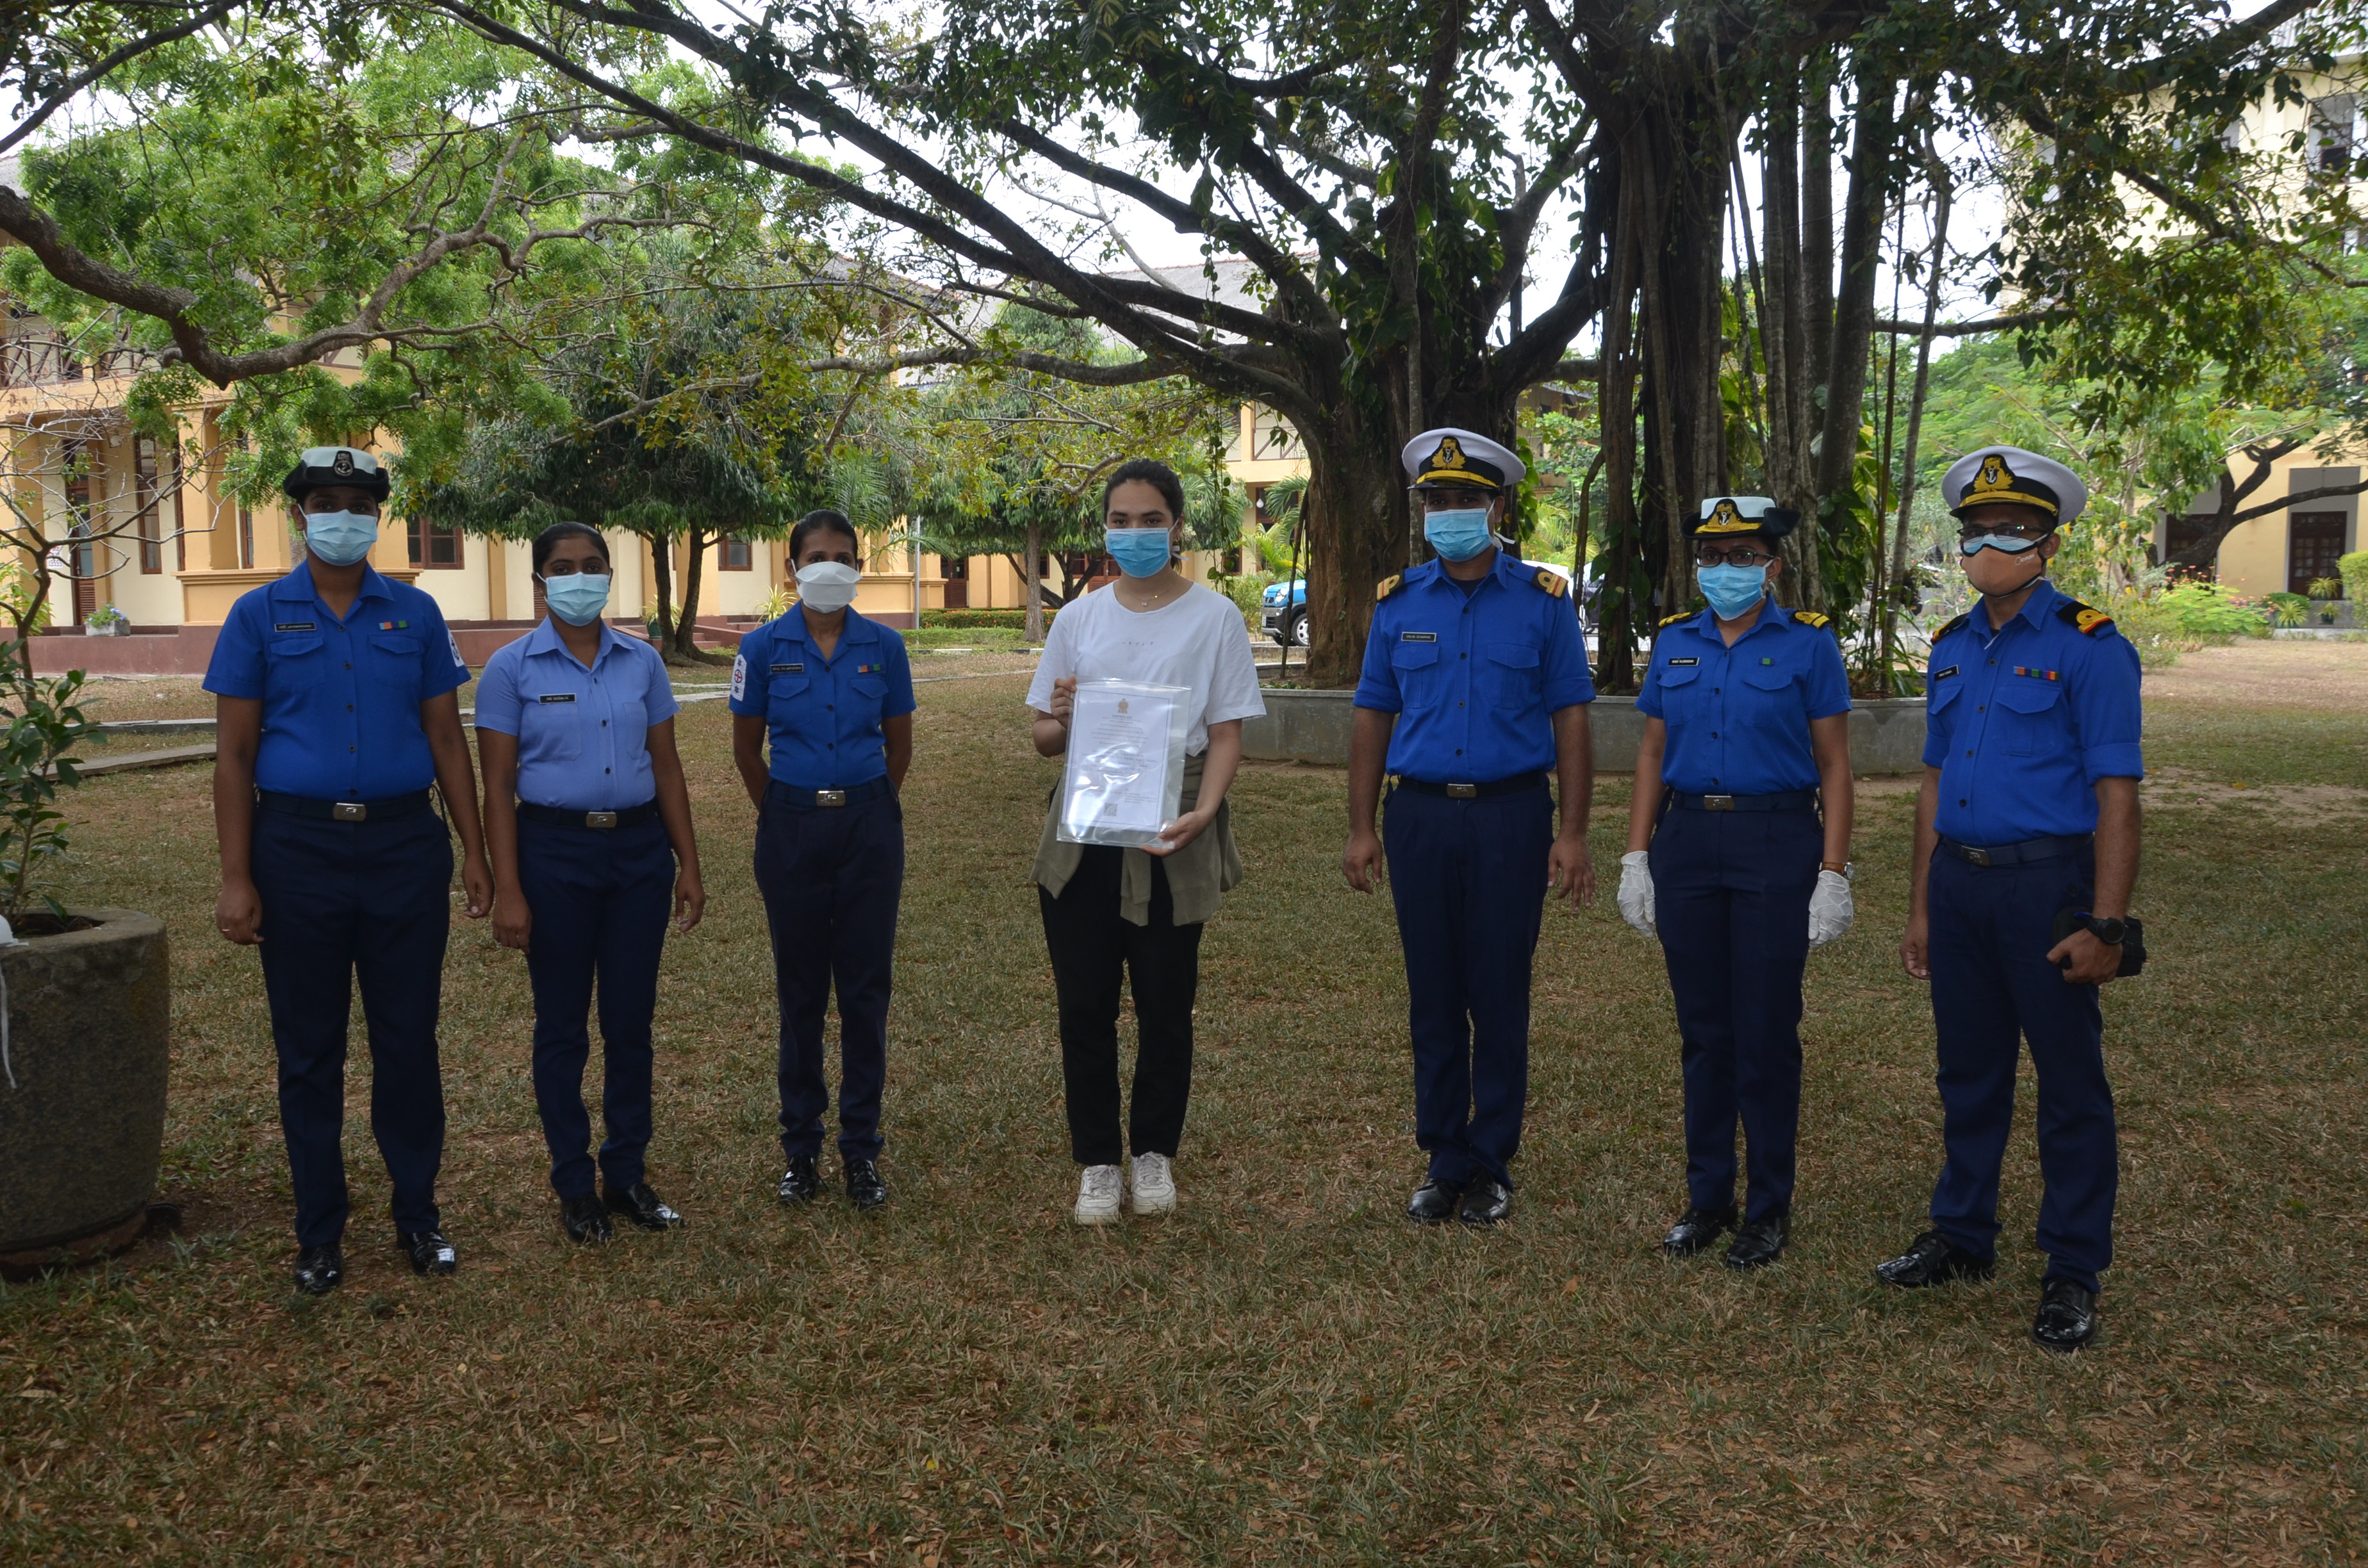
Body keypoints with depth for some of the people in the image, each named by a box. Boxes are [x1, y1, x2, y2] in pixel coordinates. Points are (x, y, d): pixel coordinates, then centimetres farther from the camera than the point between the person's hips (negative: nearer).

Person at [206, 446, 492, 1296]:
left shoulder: (415, 614, 6)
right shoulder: (259, 616, 3)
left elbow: (446, 739, 8)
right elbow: (234, 754, 1)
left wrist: (473, 852, 2)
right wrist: (235, 878, -6)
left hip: (404, 843, 1)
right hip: (298, 845, -1)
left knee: (408, 1039, 7)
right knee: (309, 1050, 7)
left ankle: (418, 1215, 20)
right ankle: (320, 1233, 19)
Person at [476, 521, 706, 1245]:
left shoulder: (642, 662, 5)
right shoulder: (512, 668, -4)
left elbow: (667, 766, 9)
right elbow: (498, 786, -6)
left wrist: (688, 864, 5)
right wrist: (508, 890, -11)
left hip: (639, 850, 3)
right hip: (555, 851, -3)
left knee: (631, 1021, 9)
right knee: (562, 1027, 7)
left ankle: (627, 1175, 22)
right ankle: (575, 1187, 19)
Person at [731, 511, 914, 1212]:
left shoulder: (884, 646, -1)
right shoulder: (764, 648, -3)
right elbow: (747, 748, 7)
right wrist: (787, 814, 11)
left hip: (869, 825, 1)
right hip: (792, 828, 0)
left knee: (866, 988, 4)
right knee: (800, 990, 7)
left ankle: (861, 1148, 15)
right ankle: (800, 1147, 19)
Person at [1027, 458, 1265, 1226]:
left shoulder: (1214, 616, 0)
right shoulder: (1079, 618, 8)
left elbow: (1226, 735, -2)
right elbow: (1044, 740, 11)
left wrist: (1203, 812, -20)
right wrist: (1060, 719, -14)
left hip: (1171, 835, -2)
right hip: (1082, 830, 2)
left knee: (1165, 1004, 6)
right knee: (1084, 1004, 4)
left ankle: (1154, 1153, 24)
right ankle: (1098, 1161, 18)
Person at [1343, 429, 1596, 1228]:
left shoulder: (1542, 600, 1)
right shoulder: (1398, 603, 8)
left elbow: (1570, 720, 0)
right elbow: (1373, 718, 10)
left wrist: (1572, 833, -6)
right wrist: (1361, 828, 4)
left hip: (1511, 816, -2)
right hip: (1420, 816, 2)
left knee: (1500, 999, 3)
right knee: (1433, 999, 7)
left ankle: (1491, 1167, 16)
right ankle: (1444, 1162, 19)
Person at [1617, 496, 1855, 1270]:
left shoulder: (1808, 642, -2)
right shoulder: (1674, 642, 9)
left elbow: (1833, 766, -3)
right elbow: (1653, 754, 12)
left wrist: (1833, 875, -8)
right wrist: (1637, 858, 6)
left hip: (1777, 844, -3)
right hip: (1686, 843, 4)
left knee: (1766, 1033, 2)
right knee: (1702, 1031, 10)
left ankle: (1769, 1208, 16)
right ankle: (1707, 1198, 22)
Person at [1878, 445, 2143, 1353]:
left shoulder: (2089, 647, -8)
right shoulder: (1953, 649, 11)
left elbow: (2116, 793, -12)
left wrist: (2104, 922, -18)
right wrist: (1922, 906, 13)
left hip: (2049, 885, -6)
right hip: (1959, 882, 6)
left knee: (2070, 1084, 4)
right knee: (1969, 1073, 15)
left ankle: (2073, 1276, 14)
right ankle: (1963, 1240, 29)